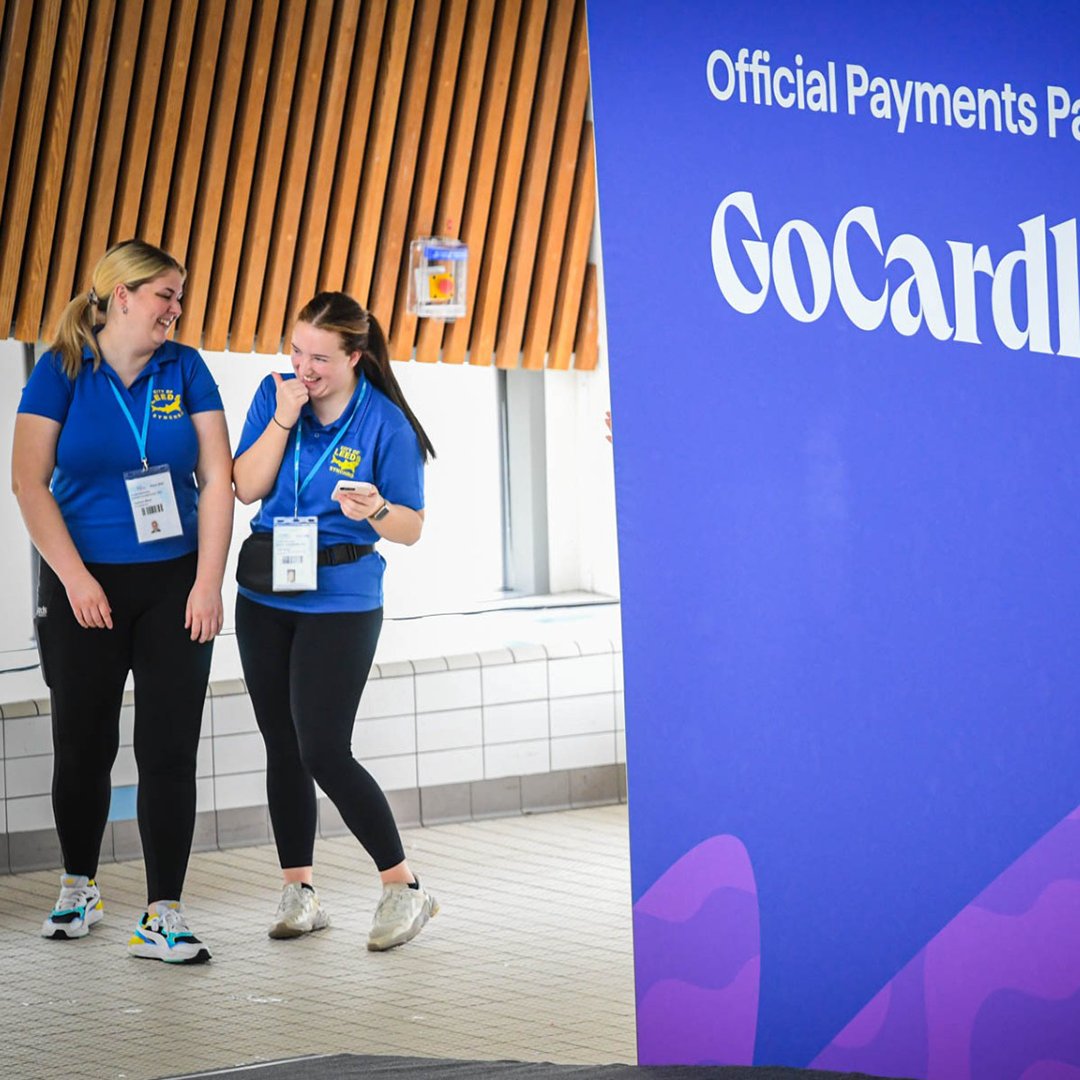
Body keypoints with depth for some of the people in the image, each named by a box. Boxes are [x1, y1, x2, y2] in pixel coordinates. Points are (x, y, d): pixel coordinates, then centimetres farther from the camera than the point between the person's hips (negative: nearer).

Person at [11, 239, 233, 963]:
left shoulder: (184, 369, 3)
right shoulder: (63, 369, -3)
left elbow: (217, 479, 0)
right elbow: (29, 479, -7)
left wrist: (208, 583, -7)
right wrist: (73, 577, -13)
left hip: (173, 585, 1)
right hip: (86, 589, -1)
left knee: (170, 749, -3)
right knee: (85, 746, 6)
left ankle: (162, 916, -1)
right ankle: (80, 889, 27)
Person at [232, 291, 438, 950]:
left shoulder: (385, 424, -10)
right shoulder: (275, 396, 2)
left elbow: (412, 527, -6)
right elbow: (247, 488, -4)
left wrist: (375, 510, -27)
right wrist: (282, 421, -14)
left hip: (341, 599, -5)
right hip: (266, 593, 5)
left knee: (324, 752, -12)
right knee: (283, 746, 8)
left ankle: (405, 888, -1)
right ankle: (299, 892, 18)